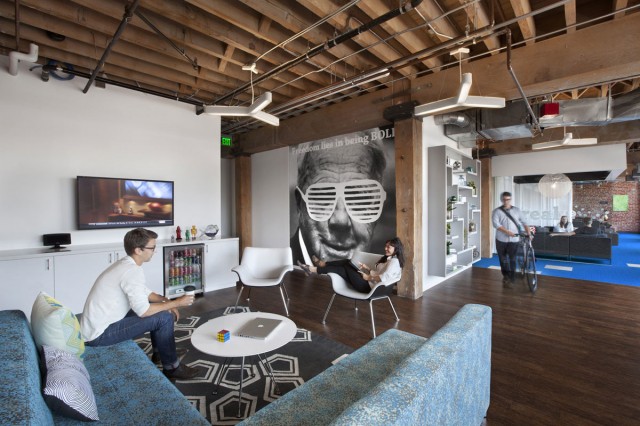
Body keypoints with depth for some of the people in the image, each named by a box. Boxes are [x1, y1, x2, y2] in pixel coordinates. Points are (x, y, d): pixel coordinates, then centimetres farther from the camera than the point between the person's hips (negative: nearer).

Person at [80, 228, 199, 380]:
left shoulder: (125, 264, 5)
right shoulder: (132, 271, -26)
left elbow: (144, 293, 13)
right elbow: (143, 311, -28)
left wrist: (167, 302, -2)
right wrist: (176, 303, -18)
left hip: (98, 325, 10)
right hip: (98, 334, -10)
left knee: (159, 309, 15)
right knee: (164, 318, -16)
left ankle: (159, 352, 29)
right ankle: (172, 367, 2)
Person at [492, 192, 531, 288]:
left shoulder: (516, 210, 8)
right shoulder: (497, 211, -1)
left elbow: (523, 222, 8)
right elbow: (496, 224, -12)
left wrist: (528, 231, -6)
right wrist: (507, 232, -22)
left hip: (513, 239, 1)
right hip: (501, 239, 0)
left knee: (512, 260, -2)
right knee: (503, 259, 10)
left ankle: (511, 279, 6)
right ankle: (505, 276, 28)